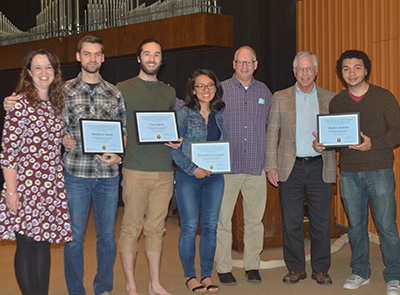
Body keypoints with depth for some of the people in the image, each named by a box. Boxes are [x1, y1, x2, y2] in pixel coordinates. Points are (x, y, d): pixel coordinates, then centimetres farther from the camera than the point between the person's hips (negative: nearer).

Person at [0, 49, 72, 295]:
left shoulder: (58, 103, 14)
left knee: (44, 243, 11)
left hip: (52, 184, 6)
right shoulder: (20, 103, -6)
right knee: (27, 246, 0)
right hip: (25, 184, -6)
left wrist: (66, 140, 7)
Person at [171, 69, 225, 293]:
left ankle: (207, 275, 15)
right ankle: (190, 276, 11)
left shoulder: (220, 115, 10)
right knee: (189, 226, -1)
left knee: (210, 226, 4)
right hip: (188, 175, -3)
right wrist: (193, 169, -13)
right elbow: (174, 148, -5)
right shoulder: (184, 114, -2)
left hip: (215, 176, 4)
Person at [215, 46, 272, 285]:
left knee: (255, 218, 7)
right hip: (227, 165, -2)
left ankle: (253, 266, 18)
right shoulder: (220, 90, 1)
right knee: (223, 218, 0)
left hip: (256, 165, 3)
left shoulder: (264, 91, 11)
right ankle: (224, 268, 11)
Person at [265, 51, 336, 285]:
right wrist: (271, 166, 0)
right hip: (291, 168, 0)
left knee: (322, 221, 3)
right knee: (291, 221, 4)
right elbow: (271, 134, 7)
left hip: (320, 167, 0)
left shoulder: (330, 98, 9)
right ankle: (296, 268, 16)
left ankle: (321, 269, 16)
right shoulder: (280, 98, 8)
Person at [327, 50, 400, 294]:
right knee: (356, 226, 10)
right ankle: (360, 272, 24)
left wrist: (372, 143, -18)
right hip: (349, 173, 3)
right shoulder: (336, 102, 11)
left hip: (379, 170, -3)